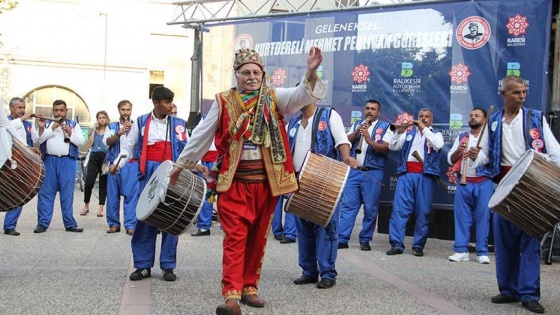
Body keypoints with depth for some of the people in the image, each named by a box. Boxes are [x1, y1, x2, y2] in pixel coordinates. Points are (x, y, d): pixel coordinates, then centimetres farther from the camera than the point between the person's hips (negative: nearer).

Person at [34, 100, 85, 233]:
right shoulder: (46, 124, 13)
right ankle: (43, 223, 4)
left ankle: (69, 223, 6)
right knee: (46, 192, 0)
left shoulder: (74, 125, 12)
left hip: (68, 161, 0)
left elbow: (81, 142, 2)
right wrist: (52, 128, -9)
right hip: (49, 160, 0)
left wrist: (69, 132, -9)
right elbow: (39, 139, -1)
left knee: (67, 193, 2)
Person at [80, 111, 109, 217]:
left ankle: (101, 208, 9)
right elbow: (89, 145, 2)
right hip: (94, 157, 2)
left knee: (103, 184, 2)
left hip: (105, 158, -2)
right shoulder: (94, 130, 15)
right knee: (89, 183, -6)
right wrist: (94, 130, 2)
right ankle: (86, 206, 10)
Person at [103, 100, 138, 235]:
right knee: (112, 194, 4)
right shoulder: (112, 126, 13)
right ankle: (113, 223, 13)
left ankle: (130, 225, -6)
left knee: (131, 194, -8)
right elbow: (107, 142, -4)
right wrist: (118, 134, -21)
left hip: (132, 164, -2)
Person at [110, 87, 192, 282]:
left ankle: (168, 266, 10)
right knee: (145, 218, 1)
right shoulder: (141, 123, 8)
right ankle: (143, 265, 10)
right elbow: (129, 148, 10)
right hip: (149, 174, 0)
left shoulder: (178, 124, 9)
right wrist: (117, 164, -6)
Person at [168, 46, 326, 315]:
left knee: (258, 237, 11)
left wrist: (311, 73, -35)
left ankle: (249, 287, 23)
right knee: (235, 237, -6)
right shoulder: (224, 101, 2)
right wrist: (180, 165, 15)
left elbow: (302, 94, -14)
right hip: (234, 181, -2)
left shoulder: (274, 99, 3)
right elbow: (201, 136, 9)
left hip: (266, 180, 2)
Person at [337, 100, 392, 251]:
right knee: (347, 205, -2)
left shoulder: (385, 127, 5)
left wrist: (369, 140, -23)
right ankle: (342, 239, 0)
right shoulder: (356, 125, 17)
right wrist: (357, 132, -9)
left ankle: (365, 240, 9)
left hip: (373, 173, -3)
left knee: (370, 209, 1)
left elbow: (385, 148, -9)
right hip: (353, 171, 3)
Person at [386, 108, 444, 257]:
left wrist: (424, 128, -8)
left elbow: (438, 145, -8)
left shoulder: (436, 134, 15)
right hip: (406, 174, 2)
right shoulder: (409, 133, 20)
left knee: (423, 212, -2)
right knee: (399, 208, -7)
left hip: (425, 175, -1)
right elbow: (393, 147, 10)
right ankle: (396, 244, -5)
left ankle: (418, 245, 5)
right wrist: (399, 132, -6)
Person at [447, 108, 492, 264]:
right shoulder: (461, 137, 16)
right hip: (463, 182, 4)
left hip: (484, 182, -4)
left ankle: (482, 252, 2)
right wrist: (458, 151, -7)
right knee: (461, 216, 2)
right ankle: (461, 250, 7)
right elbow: (450, 159, 12)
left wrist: (478, 155, -21)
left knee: (483, 216, -3)